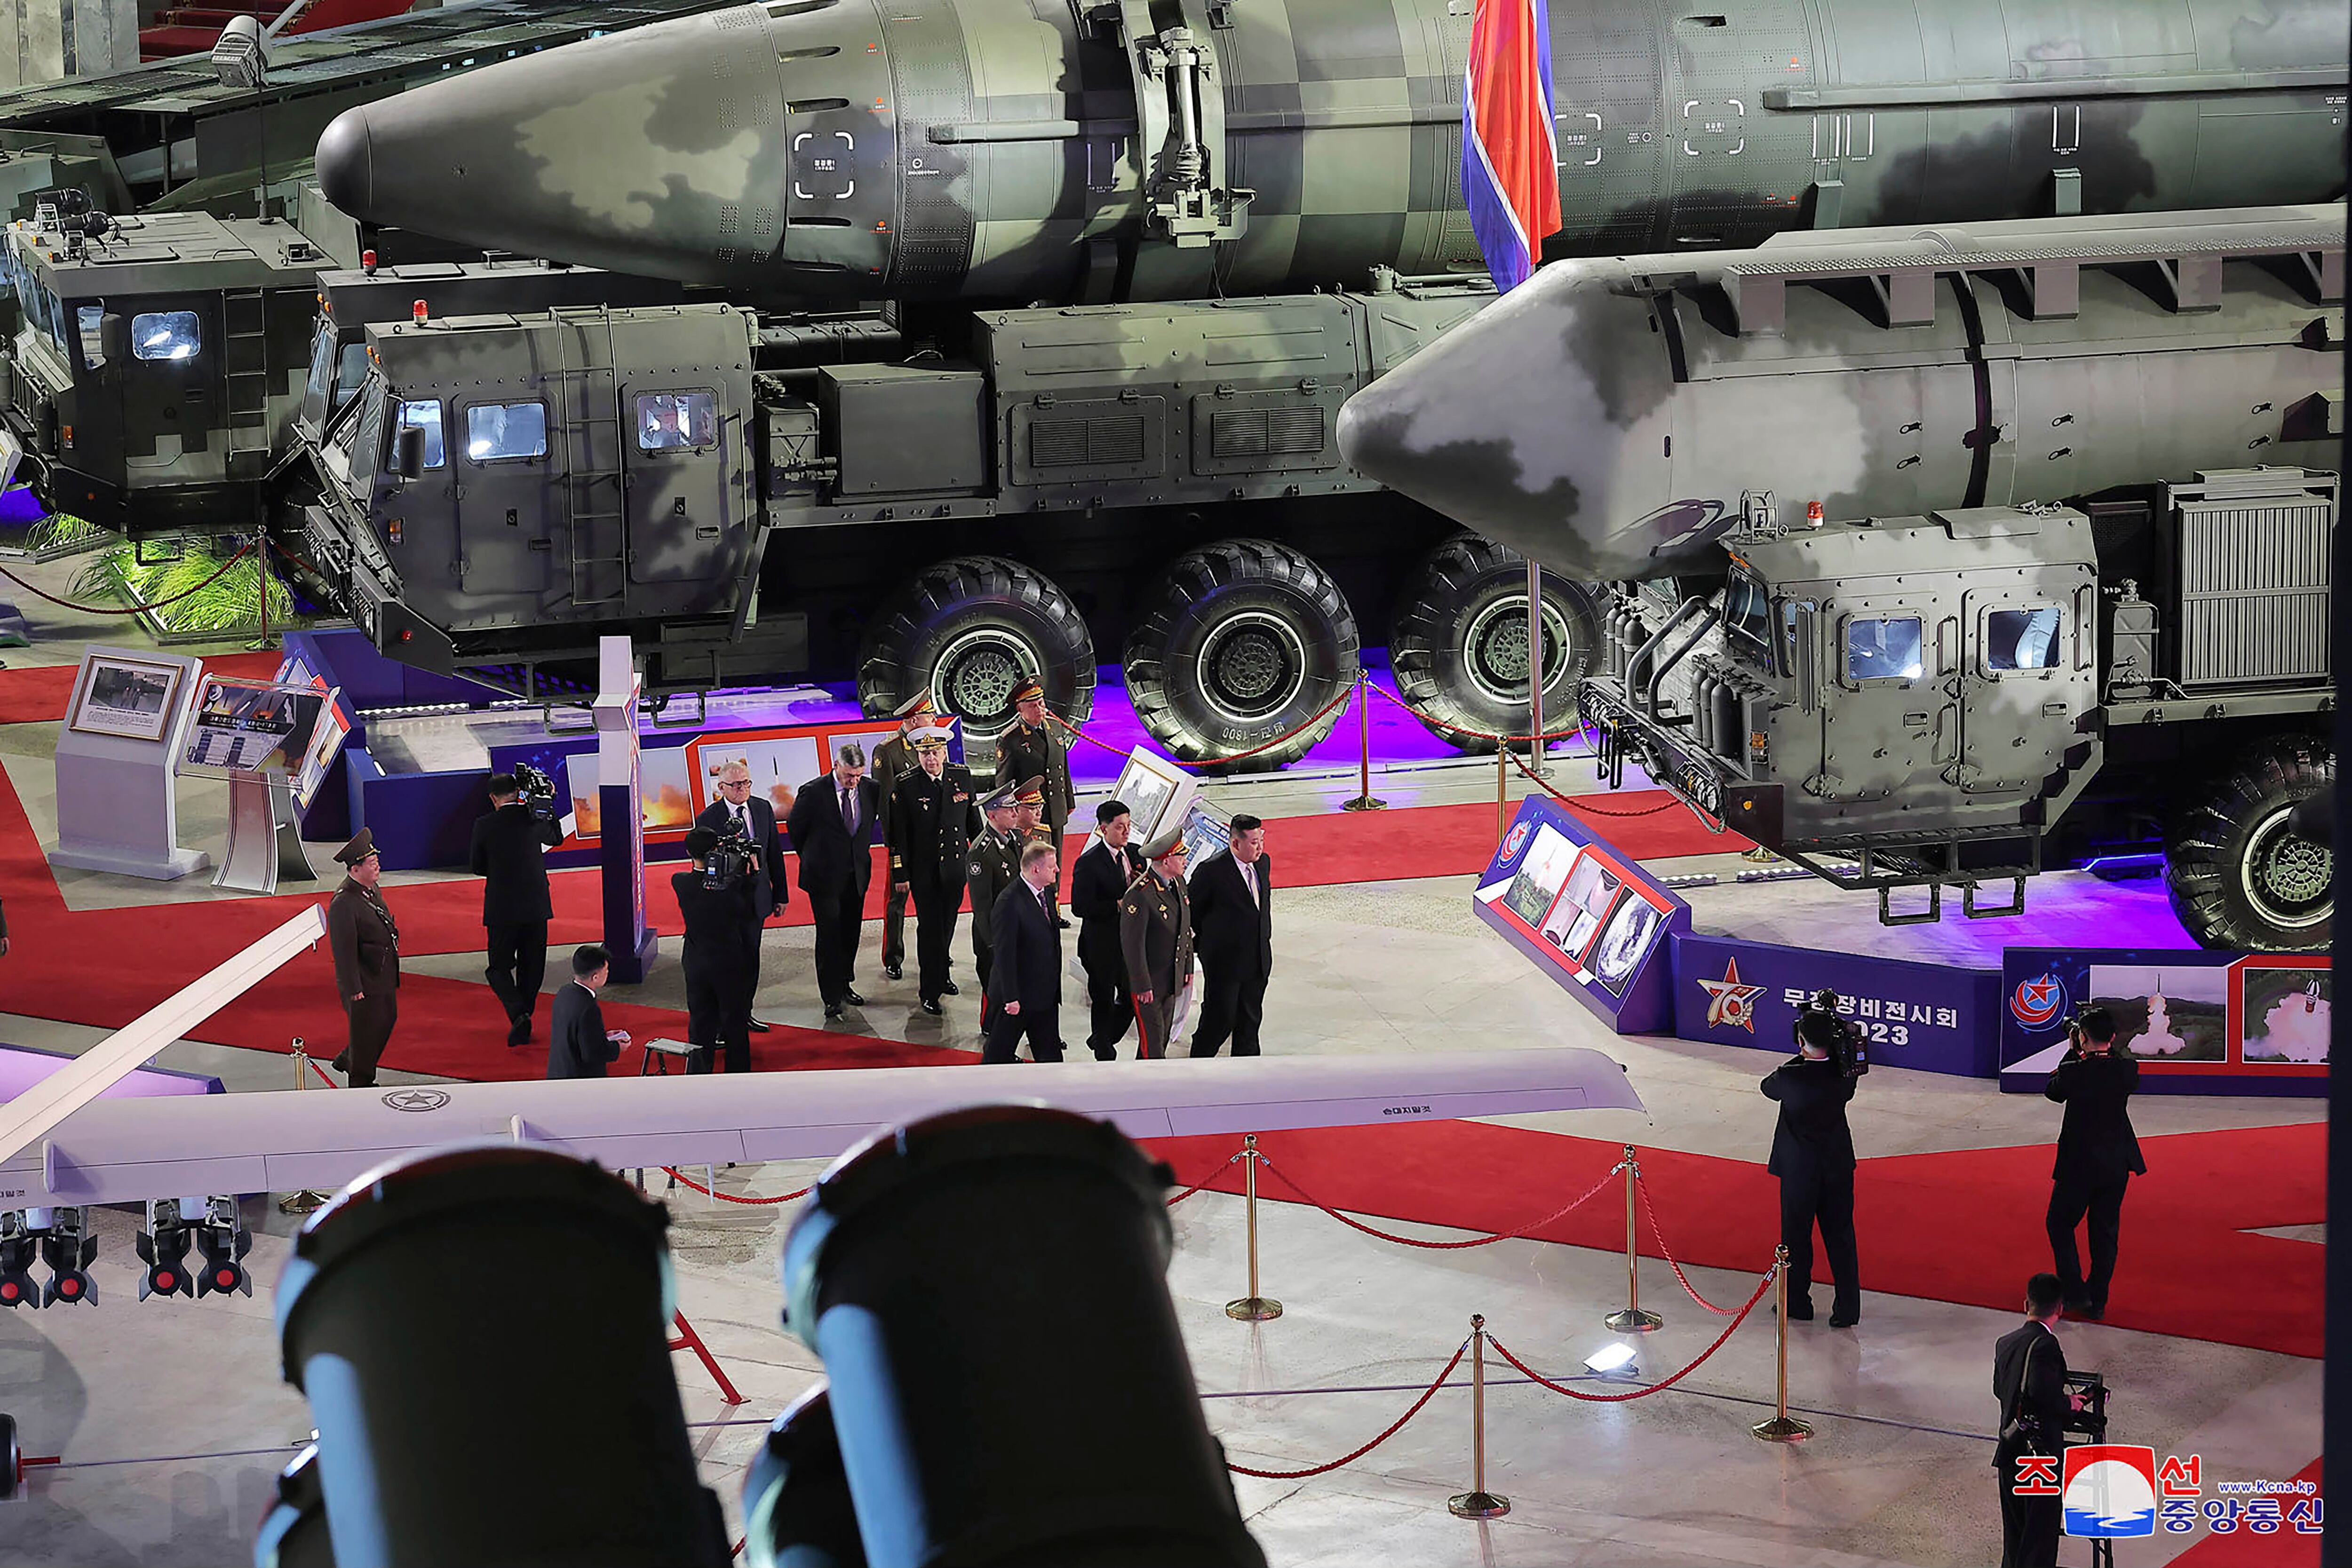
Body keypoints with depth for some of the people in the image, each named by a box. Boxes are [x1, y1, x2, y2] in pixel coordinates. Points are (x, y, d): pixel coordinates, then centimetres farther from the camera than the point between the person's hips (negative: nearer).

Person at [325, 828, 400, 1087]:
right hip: (364, 980, -9)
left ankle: (346, 1061, 39)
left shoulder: (373, 889, 5)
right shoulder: (343, 903, -26)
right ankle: (361, 1083, 22)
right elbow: (344, 950, -24)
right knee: (366, 1029, 4)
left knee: (388, 1020, 20)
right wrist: (354, 989, -21)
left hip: (384, 976, 9)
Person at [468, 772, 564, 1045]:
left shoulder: (485, 825, -8)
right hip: (536, 907, 2)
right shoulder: (533, 818, -3)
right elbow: (557, 838, 19)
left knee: (499, 967, 5)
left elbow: (477, 866, 2)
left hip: (502, 910, -2)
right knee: (532, 967, 14)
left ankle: (519, 1015, -16)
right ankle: (524, 1018, 17)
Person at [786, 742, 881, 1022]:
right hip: (825, 877, -4)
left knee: (850, 935, 13)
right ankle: (832, 998, 0)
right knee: (829, 935, -5)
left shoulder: (870, 789, -4)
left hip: (857, 876, 4)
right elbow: (795, 828, 0)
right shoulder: (813, 792, -16)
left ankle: (844, 985, 31)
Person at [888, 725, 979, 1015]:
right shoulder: (906, 787, -11)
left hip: (955, 868, 4)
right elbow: (898, 835, -8)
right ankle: (931, 991, 4)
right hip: (923, 870, -4)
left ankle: (941, 973, 36)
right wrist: (901, 874, -11)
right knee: (929, 927, -2)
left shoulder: (962, 779, 1)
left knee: (947, 923, 16)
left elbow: (973, 821, 10)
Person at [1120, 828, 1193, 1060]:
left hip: (1172, 978, 9)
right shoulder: (1139, 895, -26)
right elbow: (1132, 944, -22)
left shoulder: (1178, 882, 3)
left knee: (1164, 1034, 17)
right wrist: (1142, 986, -18)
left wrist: (1188, 967, 16)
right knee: (1152, 1039, -1)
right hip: (1148, 980, -9)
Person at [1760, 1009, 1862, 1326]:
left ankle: (1798, 1303, 24)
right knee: (1840, 1236, 11)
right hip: (1839, 1166, 4)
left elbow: (1768, 1088, 0)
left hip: (1800, 1169, -4)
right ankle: (1848, 1309, 13)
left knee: (1797, 1236, 13)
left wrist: (1800, 1059, 2)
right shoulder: (1842, 1074, -10)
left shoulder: (1791, 1077, -21)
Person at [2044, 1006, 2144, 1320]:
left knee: (2061, 1225, 13)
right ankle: (2097, 1301, 17)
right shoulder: (2127, 1068, -8)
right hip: (2117, 1164, 4)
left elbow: (2052, 1091, 1)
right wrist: (2109, 1048, 10)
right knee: (2105, 1231, 13)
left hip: (2079, 1164, -4)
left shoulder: (2074, 1071, -18)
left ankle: (2075, 1292, 4)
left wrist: (2073, 1053, 6)